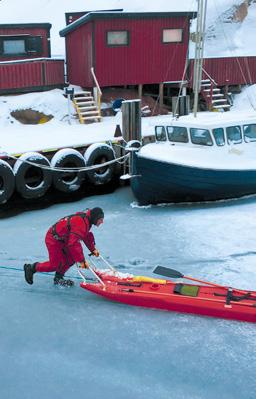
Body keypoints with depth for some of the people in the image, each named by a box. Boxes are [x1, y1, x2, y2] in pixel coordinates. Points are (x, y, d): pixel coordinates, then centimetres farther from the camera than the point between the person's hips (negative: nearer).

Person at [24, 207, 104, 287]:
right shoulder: (80, 223, -31)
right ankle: (31, 268, 13)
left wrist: (93, 249, 11)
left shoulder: (86, 219, 1)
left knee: (71, 259, 4)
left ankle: (58, 278, 19)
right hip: (54, 239, -10)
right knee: (55, 265, -5)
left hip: (63, 239, 10)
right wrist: (82, 261, -34)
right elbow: (74, 243, -36)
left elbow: (87, 236, 19)